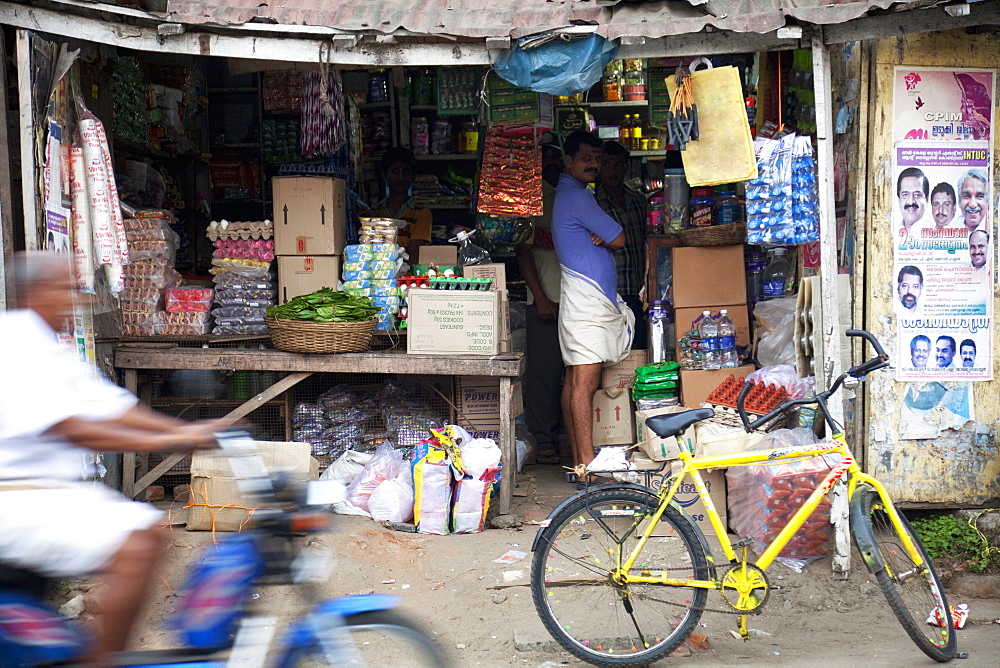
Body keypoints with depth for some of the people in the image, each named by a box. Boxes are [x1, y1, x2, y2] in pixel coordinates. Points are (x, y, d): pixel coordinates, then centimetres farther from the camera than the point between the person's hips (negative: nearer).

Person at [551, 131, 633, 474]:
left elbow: (606, 239, 19)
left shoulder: (568, 194, 22)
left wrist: (599, 239, -1)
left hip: (587, 297, 11)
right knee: (584, 383, -12)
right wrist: (605, 239, 9)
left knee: (574, 381, 9)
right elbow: (619, 239, -10)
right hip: (587, 299, -11)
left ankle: (578, 460, 13)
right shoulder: (576, 196, -11)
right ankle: (587, 464, -13)